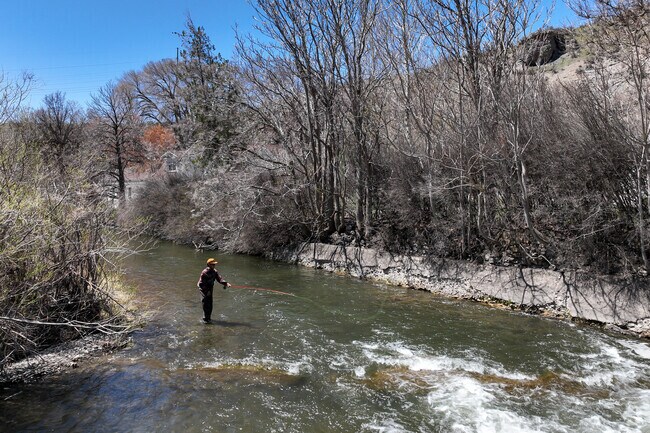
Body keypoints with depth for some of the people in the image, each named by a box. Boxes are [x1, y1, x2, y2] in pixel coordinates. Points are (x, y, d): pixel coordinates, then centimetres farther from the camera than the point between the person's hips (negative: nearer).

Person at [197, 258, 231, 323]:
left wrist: (226, 283, -22)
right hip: (204, 290, -7)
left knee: (210, 305, 11)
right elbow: (201, 283, -18)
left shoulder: (214, 271, 0)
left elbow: (219, 279, -5)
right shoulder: (205, 272, -21)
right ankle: (205, 319, -3)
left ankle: (208, 318, 23)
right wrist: (206, 291, -21)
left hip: (210, 289, 7)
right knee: (206, 305, -10)